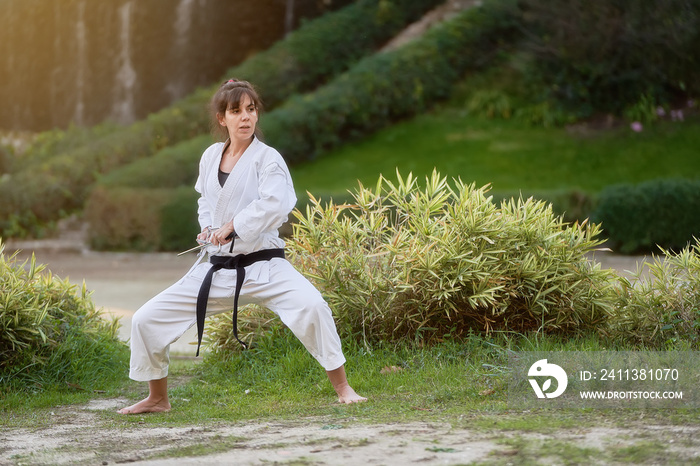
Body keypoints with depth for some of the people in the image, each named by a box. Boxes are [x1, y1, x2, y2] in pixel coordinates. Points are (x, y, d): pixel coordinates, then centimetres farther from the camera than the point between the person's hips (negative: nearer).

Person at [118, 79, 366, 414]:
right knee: (146, 320, 4)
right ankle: (157, 398, 26)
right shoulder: (211, 156, 8)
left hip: (262, 266, -5)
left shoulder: (267, 158, -8)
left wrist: (231, 226, -19)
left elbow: (274, 205, -24)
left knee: (310, 305, -34)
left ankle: (342, 388, -19)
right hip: (217, 270, 6)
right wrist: (208, 228, 5)